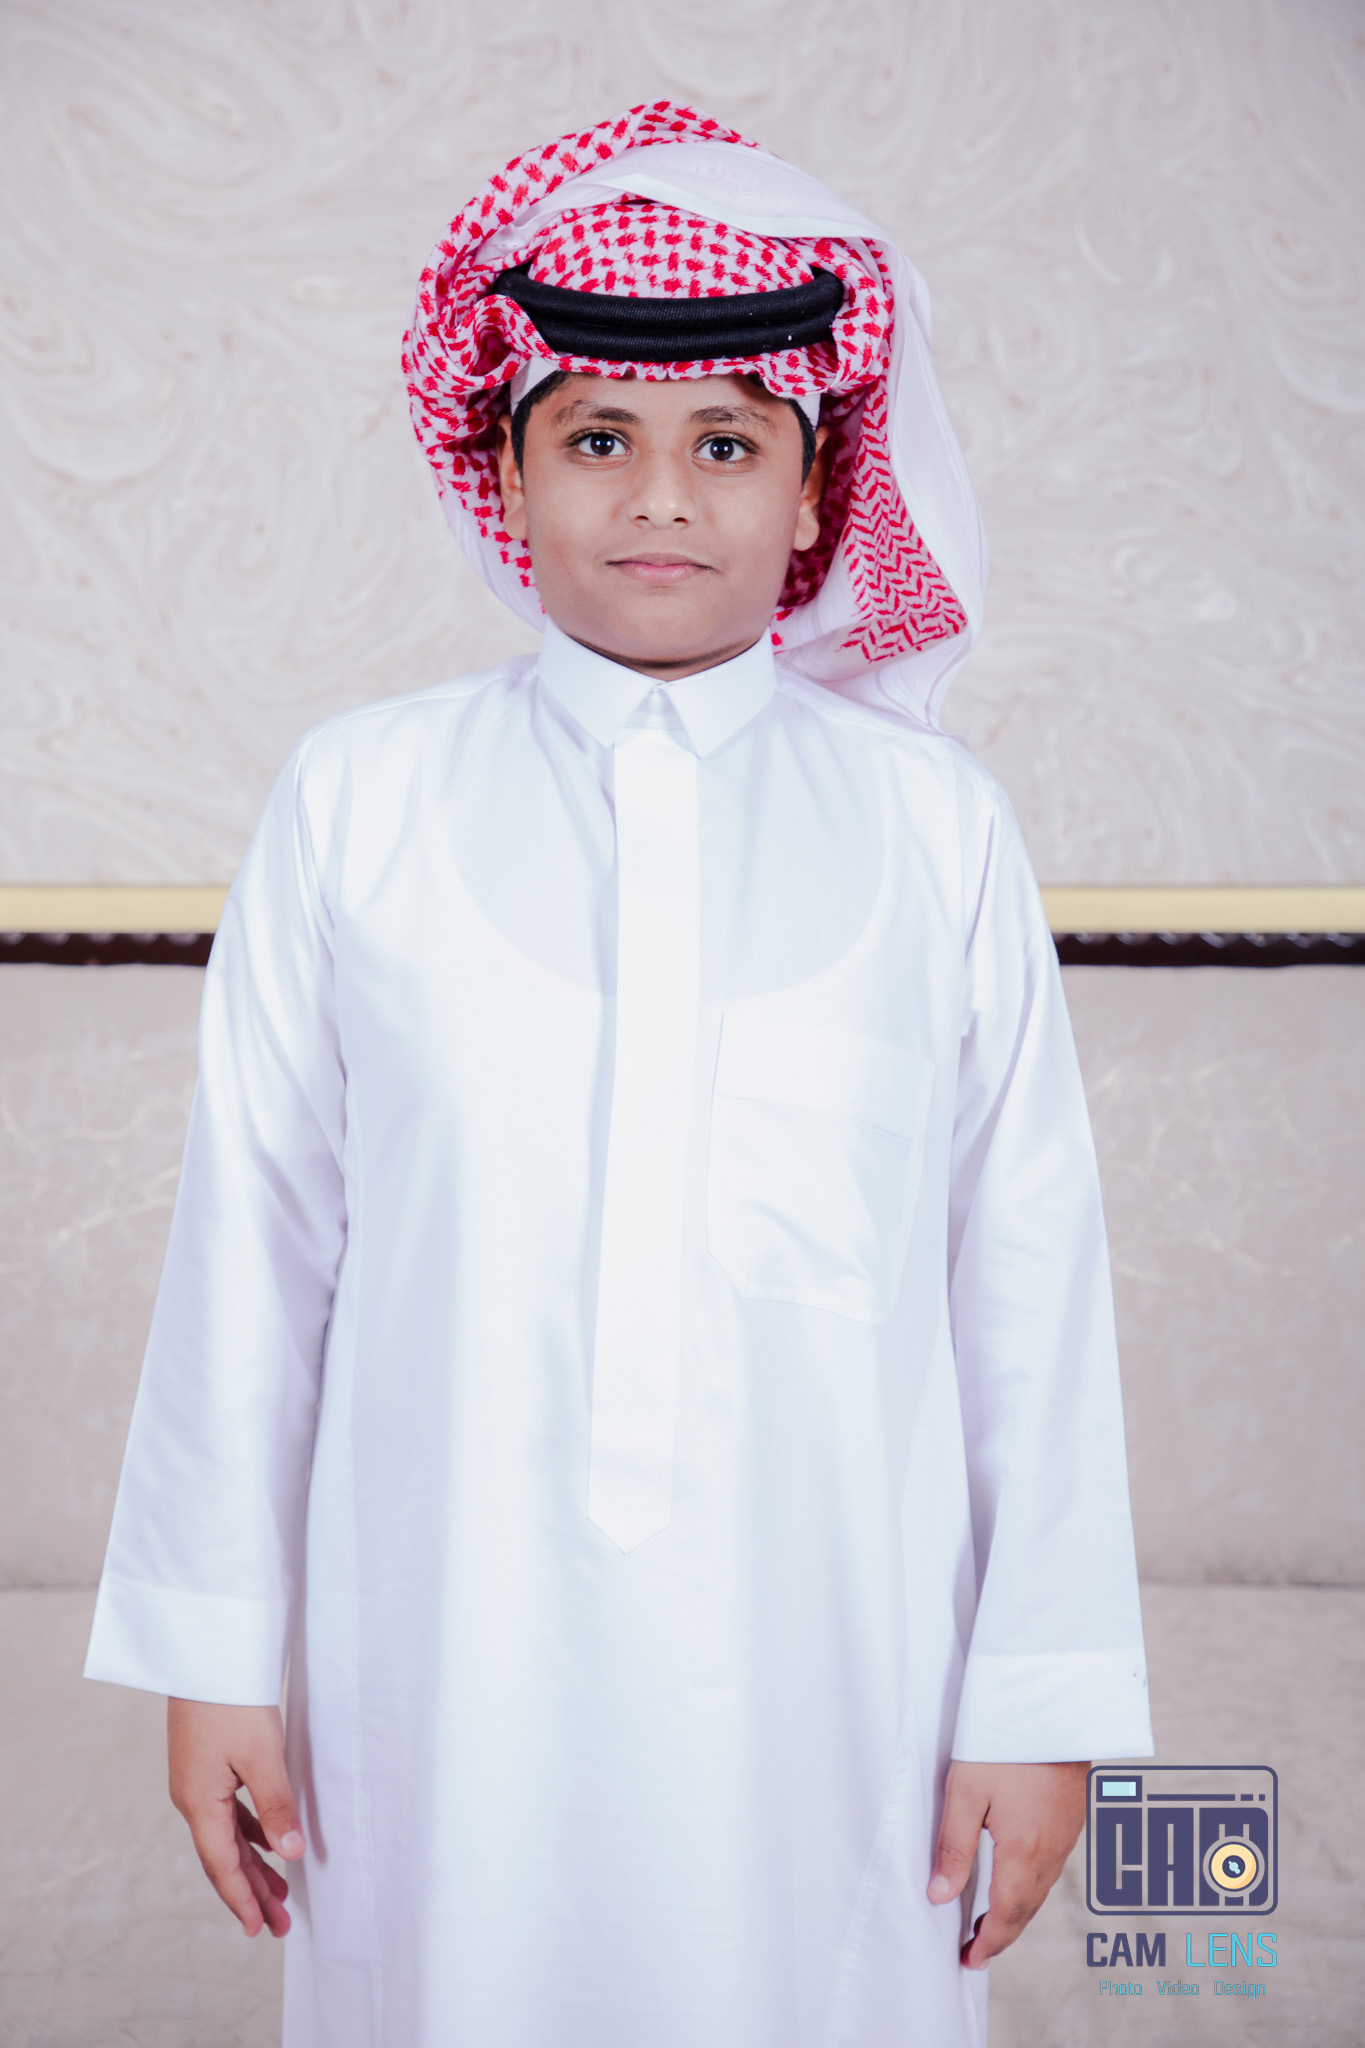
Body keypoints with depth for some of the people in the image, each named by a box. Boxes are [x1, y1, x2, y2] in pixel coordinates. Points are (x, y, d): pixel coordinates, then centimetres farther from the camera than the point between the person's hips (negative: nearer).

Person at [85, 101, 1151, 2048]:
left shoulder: (935, 827, -2)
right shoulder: (354, 801, -2)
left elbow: (1028, 1272, 0)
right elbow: (252, 1244, 1)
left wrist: (1043, 1695, 2)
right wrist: (216, 1651, 5)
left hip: (824, 1676, 0)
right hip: (448, 1662, 0)